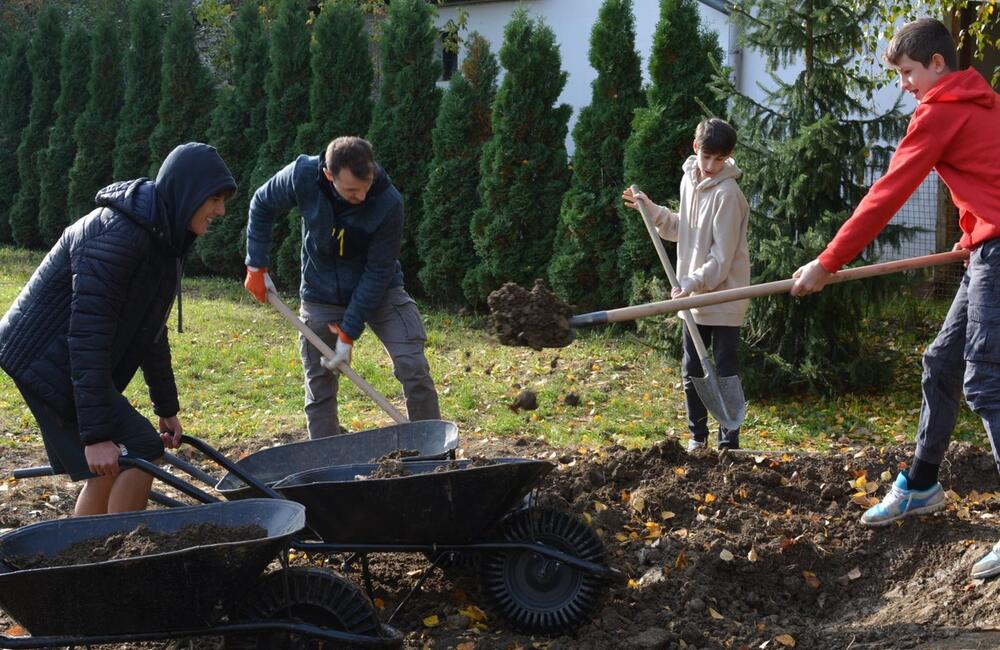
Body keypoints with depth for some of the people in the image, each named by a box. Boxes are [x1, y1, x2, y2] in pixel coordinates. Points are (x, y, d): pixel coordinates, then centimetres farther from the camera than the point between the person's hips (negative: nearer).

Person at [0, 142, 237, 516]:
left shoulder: (162, 238, 7)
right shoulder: (117, 236, -25)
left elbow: (150, 331, 18)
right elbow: (87, 335, -29)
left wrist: (166, 408, 22)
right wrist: (96, 434, -31)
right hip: (48, 359, -10)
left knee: (113, 471, 10)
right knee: (141, 451, -14)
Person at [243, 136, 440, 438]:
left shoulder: (388, 203, -28)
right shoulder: (303, 175, -23)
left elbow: (378, 271, -21)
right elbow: (262, 206, -2)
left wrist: (349, 333, -20)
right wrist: (257, 267, -4)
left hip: (380, 292, -2)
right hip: (321, 296, 2)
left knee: (413, 368, -13)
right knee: (319, 385, 5)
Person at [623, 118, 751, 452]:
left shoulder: (726, 193, -18)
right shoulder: (689, 180, 6)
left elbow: (722, 258, -20)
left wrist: (693, 282, -26)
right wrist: (652, 210, 10)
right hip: (694, 295, 7)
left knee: (725, 371, 0)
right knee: (691, 369, 14)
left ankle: (728, 442, 9)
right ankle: (697, 435, 28)